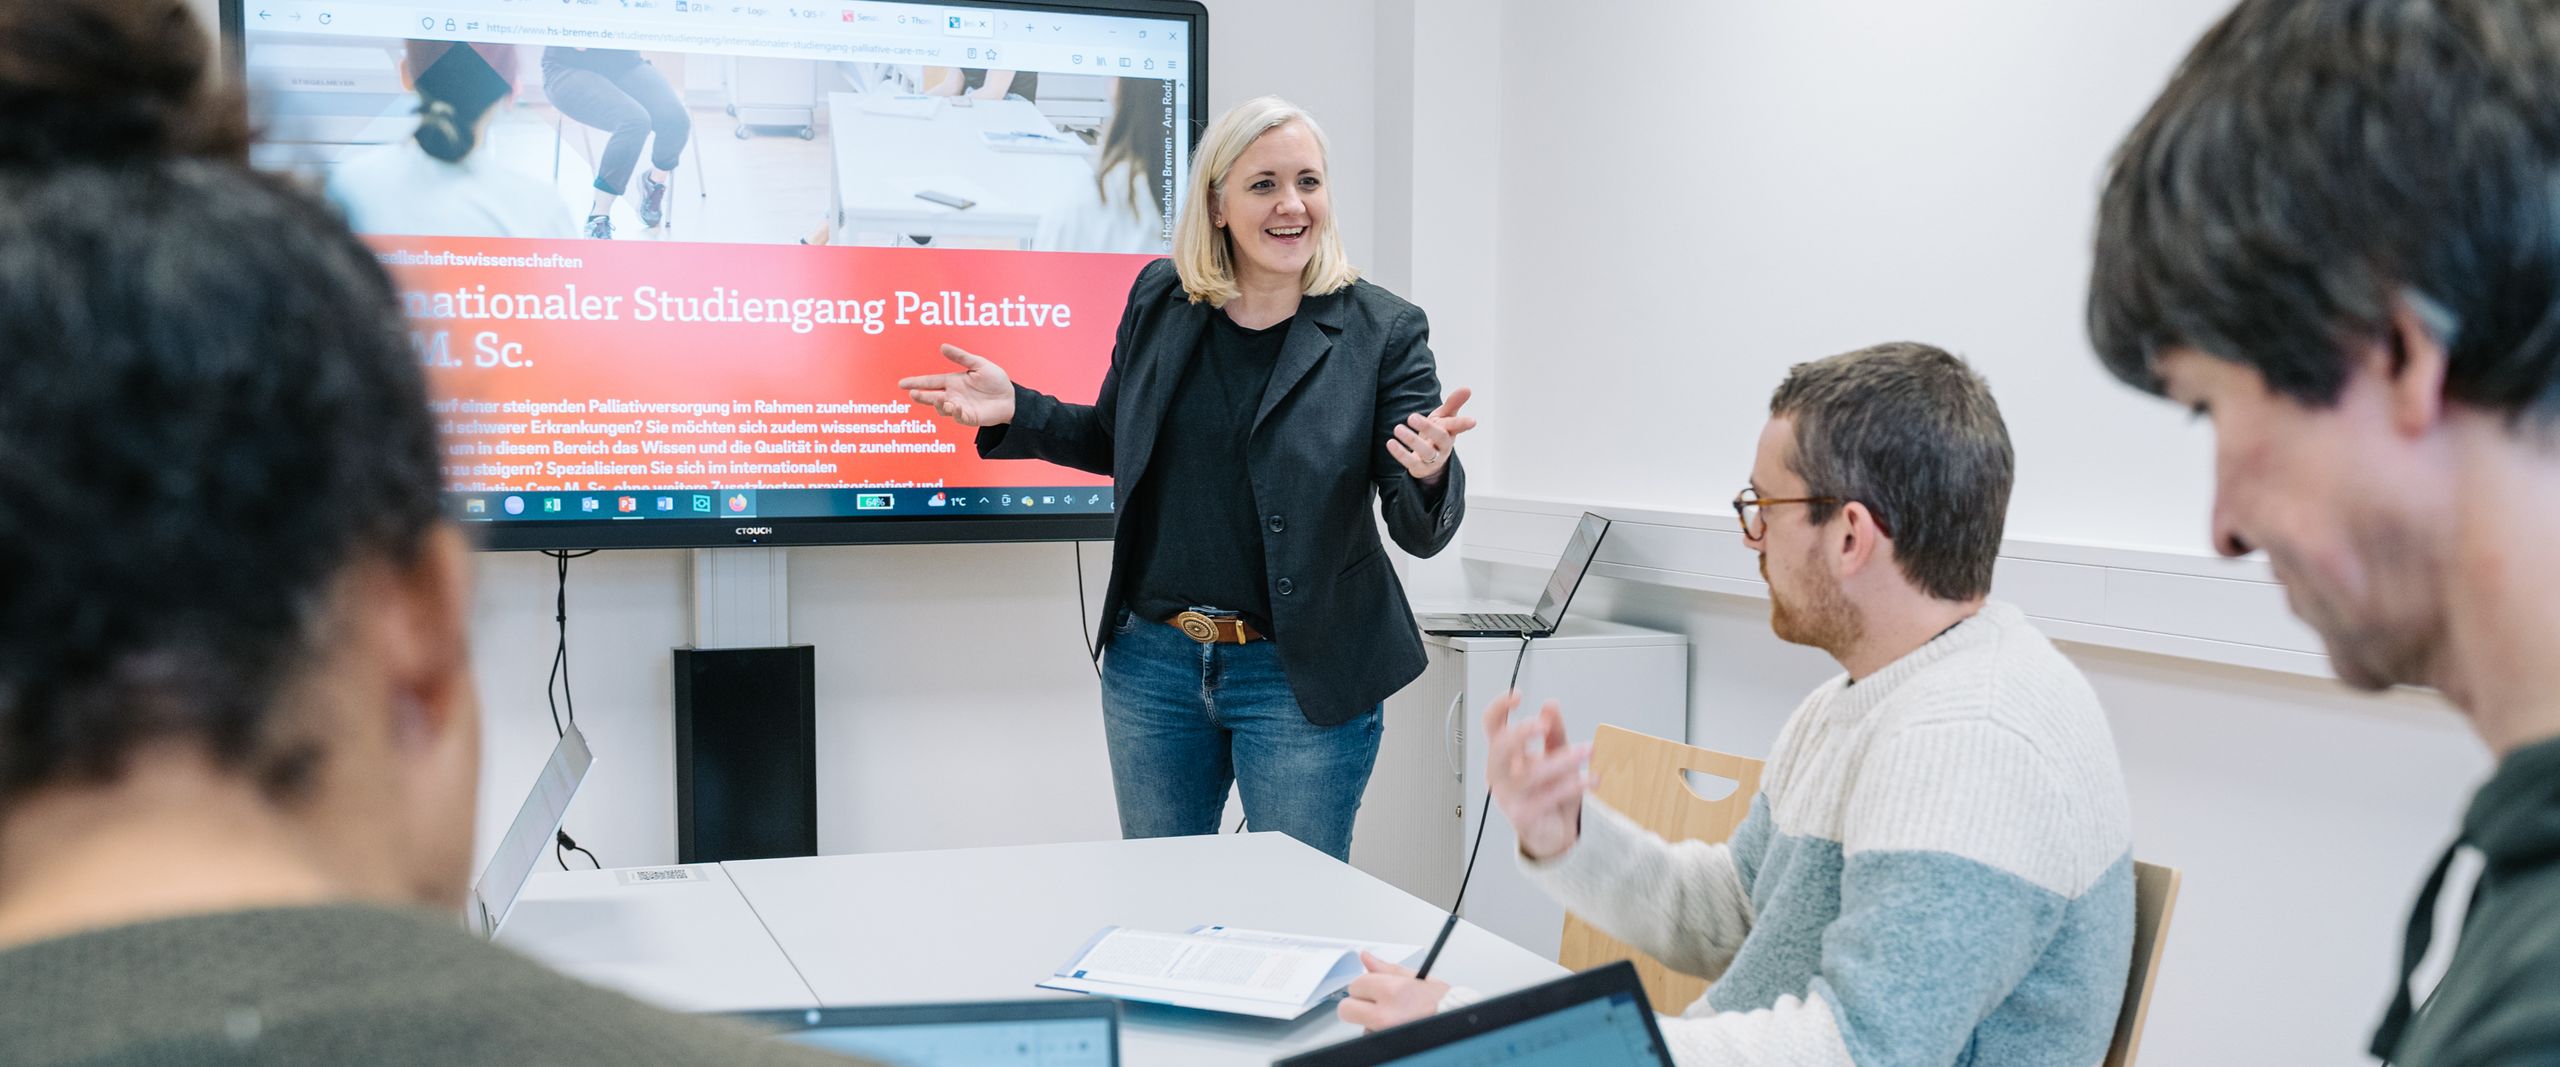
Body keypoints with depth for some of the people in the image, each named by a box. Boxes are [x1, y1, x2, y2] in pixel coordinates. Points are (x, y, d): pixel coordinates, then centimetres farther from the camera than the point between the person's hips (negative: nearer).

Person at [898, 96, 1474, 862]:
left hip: (1302, 679, -3)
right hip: (1153, 662, 4)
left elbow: (1422, 533, -10)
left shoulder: (1382, 331, -8)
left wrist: (1429, 472, -32)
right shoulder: (1158, 301, 2)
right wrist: (1015, 411, 2)